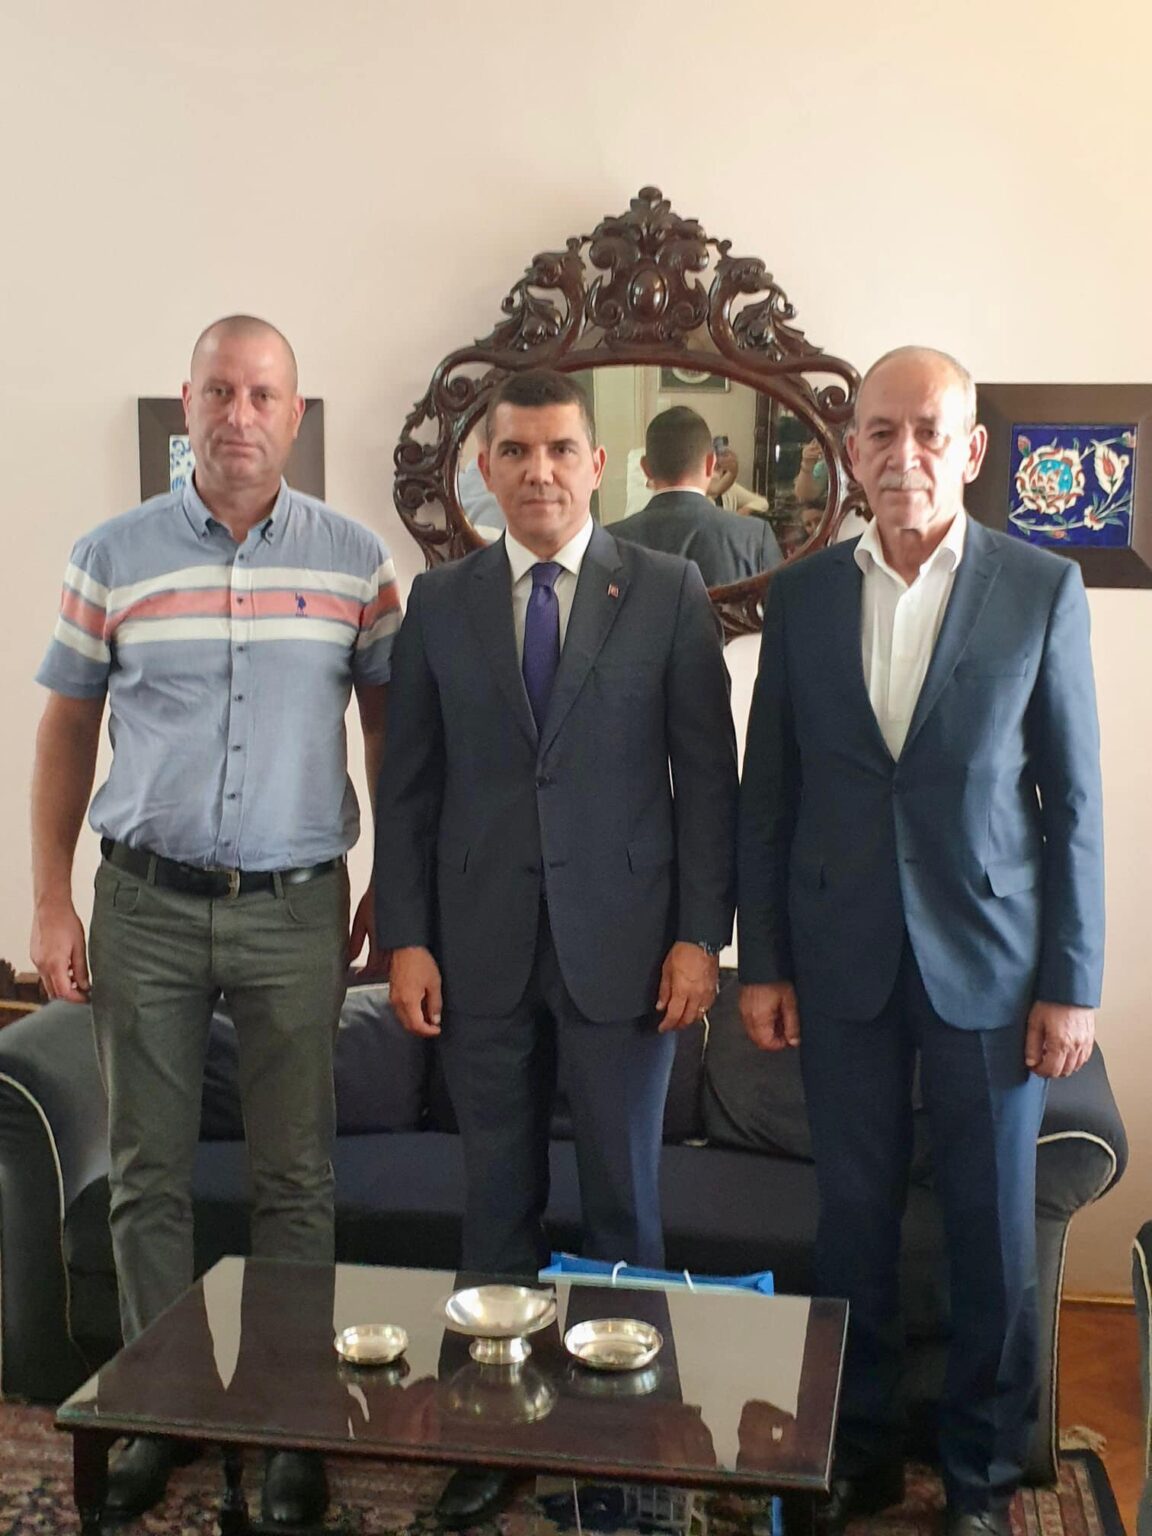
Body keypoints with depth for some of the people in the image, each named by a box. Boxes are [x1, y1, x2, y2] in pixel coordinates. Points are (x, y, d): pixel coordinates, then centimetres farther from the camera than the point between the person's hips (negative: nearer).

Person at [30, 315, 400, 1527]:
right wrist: (50, 904, 1)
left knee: (296, 1181, 8)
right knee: (148, 1176, 10)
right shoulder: (110, 558, 2)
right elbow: (66, 734, 6)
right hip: (145, 904, 1)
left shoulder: (354, 562, 1)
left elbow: (392, 731, 7)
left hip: (297, 908, 0)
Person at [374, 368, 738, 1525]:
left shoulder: (668, 592, 0)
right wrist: (405, 937, 0)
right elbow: (407, 783, 6)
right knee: (498, 1200, 11)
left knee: (623, 1199, 8)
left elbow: (707, 773, -1)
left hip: (622, 941, -1)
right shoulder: (439, 601, 6)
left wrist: (702, 934, -6)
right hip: (480, 947, 2)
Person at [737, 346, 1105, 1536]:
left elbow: (1074, 799, -2)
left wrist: (1073, 981, -5)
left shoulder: (1041, 589, -2)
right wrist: (761, 962, 3)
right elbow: (767, 793, 5)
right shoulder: (802, 595, 3)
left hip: (987, 960, -1)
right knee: (853, 1217, 11)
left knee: (993, 1229, 8)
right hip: (842, 961, 2)